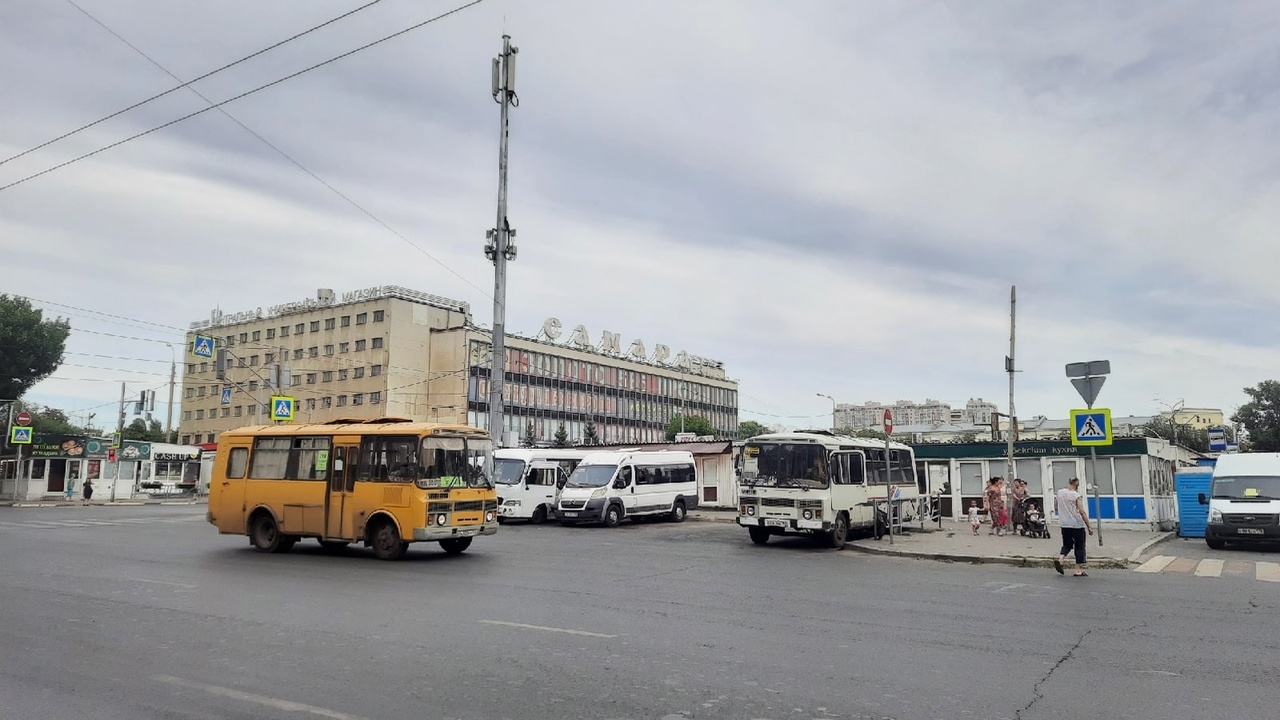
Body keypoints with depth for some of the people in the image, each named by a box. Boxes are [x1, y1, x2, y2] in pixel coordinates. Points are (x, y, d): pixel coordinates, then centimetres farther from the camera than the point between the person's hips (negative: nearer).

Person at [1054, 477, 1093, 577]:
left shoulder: (1060, 492, 3)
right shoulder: (1077, 495, -11)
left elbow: (1055, 505, 17)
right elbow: (1082, 512, -15)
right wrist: (1089, 527, -10)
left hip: (1064, 524, 4)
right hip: (1077, 524, -4)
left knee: (1067, 545, 17)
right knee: (1079, 547, 8)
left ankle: (1059, 559, -9)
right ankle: (1078, 570, 7)